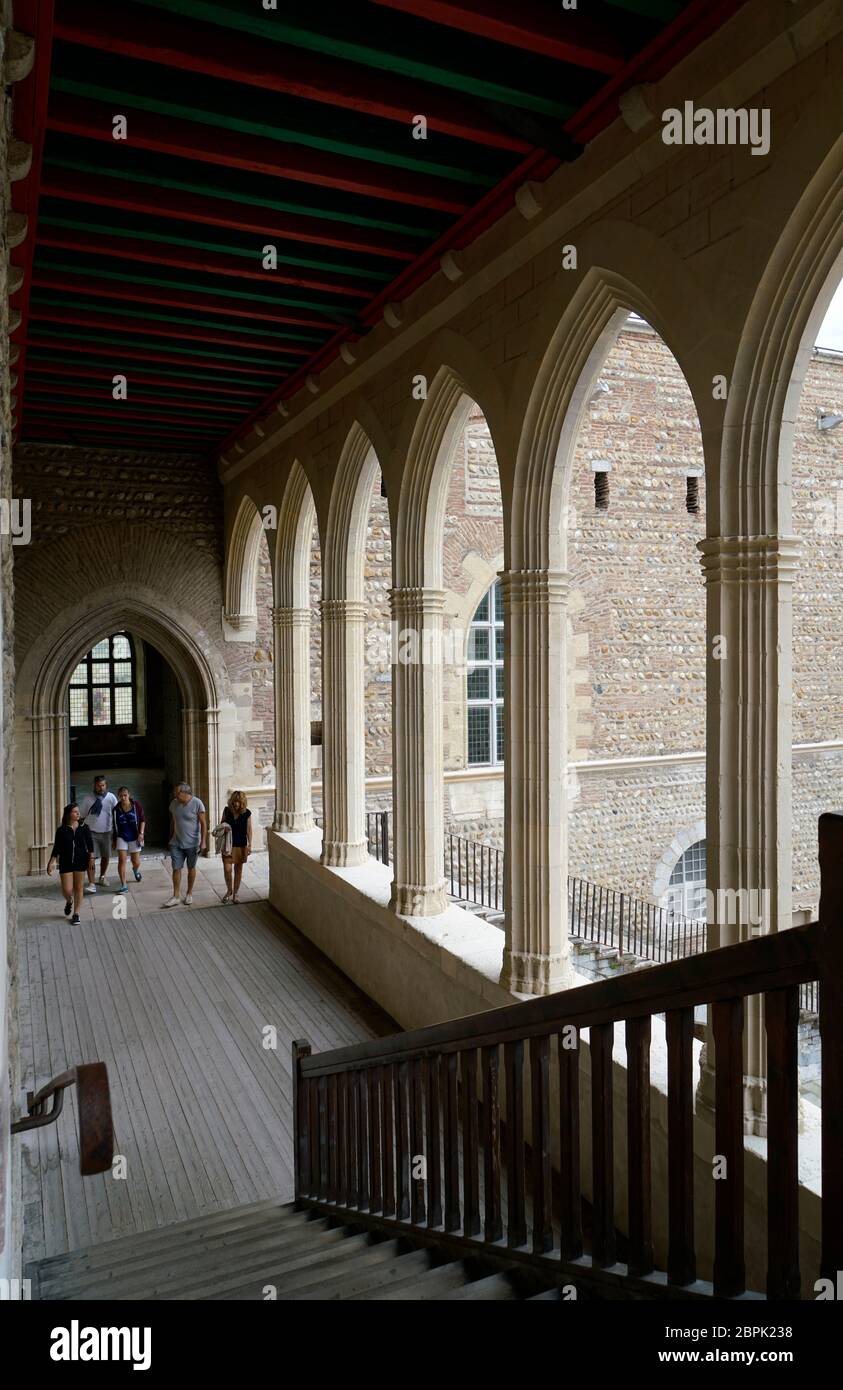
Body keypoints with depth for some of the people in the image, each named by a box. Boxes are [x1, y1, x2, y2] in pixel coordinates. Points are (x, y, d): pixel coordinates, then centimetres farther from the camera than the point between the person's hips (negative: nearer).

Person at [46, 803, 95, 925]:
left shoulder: (84, 827, -1)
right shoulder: (61, 830, -3)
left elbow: (90, 844, 1)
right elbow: (56, 848, 1)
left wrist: (91, 858, -5)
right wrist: (52, 862, -6)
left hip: (81, 861, 0)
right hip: (65, 863, 0)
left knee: (78, 888, 5)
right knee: (67, 890, -2)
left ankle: (76, 914, 17)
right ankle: (69, 902, 33)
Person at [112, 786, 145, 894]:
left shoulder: (136, 805, -9)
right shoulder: (116, 809, -4)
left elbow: (142, 820, -2)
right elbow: (114, 826, 6)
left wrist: (141, 833, -11)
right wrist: (113, 840, 9)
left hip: (134, 837, 0)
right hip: (121, 837, 1)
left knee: (136, 862, 9)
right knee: (121, 860, -10)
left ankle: (135, 870, 47)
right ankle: (124, 885, -3)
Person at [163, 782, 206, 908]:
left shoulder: (197, 803, -14)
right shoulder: (174, 803, 1)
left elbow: (203, 823, -12)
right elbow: (172, 822, 12)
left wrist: (203, 842, -16)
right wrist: (170, 839, 15)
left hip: (192, 843, -3)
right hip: (176, 843, 4)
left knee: (191, 868, 10)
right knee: (176, 869, 0)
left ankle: (189, 894, 25)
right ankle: (175, 897, 6)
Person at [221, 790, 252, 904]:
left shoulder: (247, 813, -8)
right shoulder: (227, 811, -6)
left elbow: (249, 829, 0)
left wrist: (250, 845, -2)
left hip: (241, 845, 0)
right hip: (228, 844, 0)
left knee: (238, 870, 8)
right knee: (227, 869, -6)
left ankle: (235, 894, 21)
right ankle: (229, 890, 18)